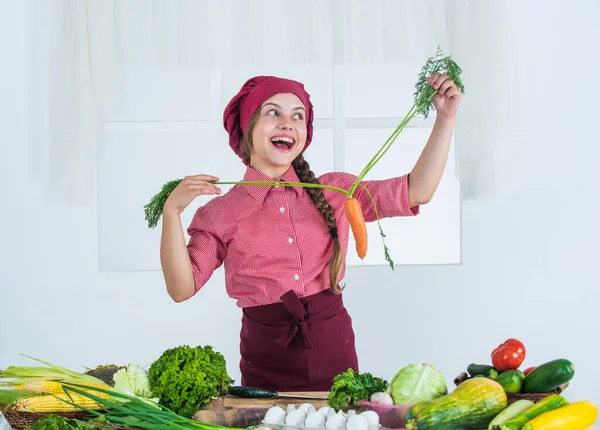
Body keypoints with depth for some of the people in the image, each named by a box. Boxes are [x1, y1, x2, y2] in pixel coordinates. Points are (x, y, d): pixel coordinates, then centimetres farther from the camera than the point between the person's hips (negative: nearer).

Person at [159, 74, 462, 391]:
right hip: (267, 363, -2)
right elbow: (181, 288, -9)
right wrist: (172, 211, -19)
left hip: (335, 351, 2)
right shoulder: (222, 213, -2)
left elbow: (416, 192, 0)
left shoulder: (333, 191, 3)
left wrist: (445, 118, -6)